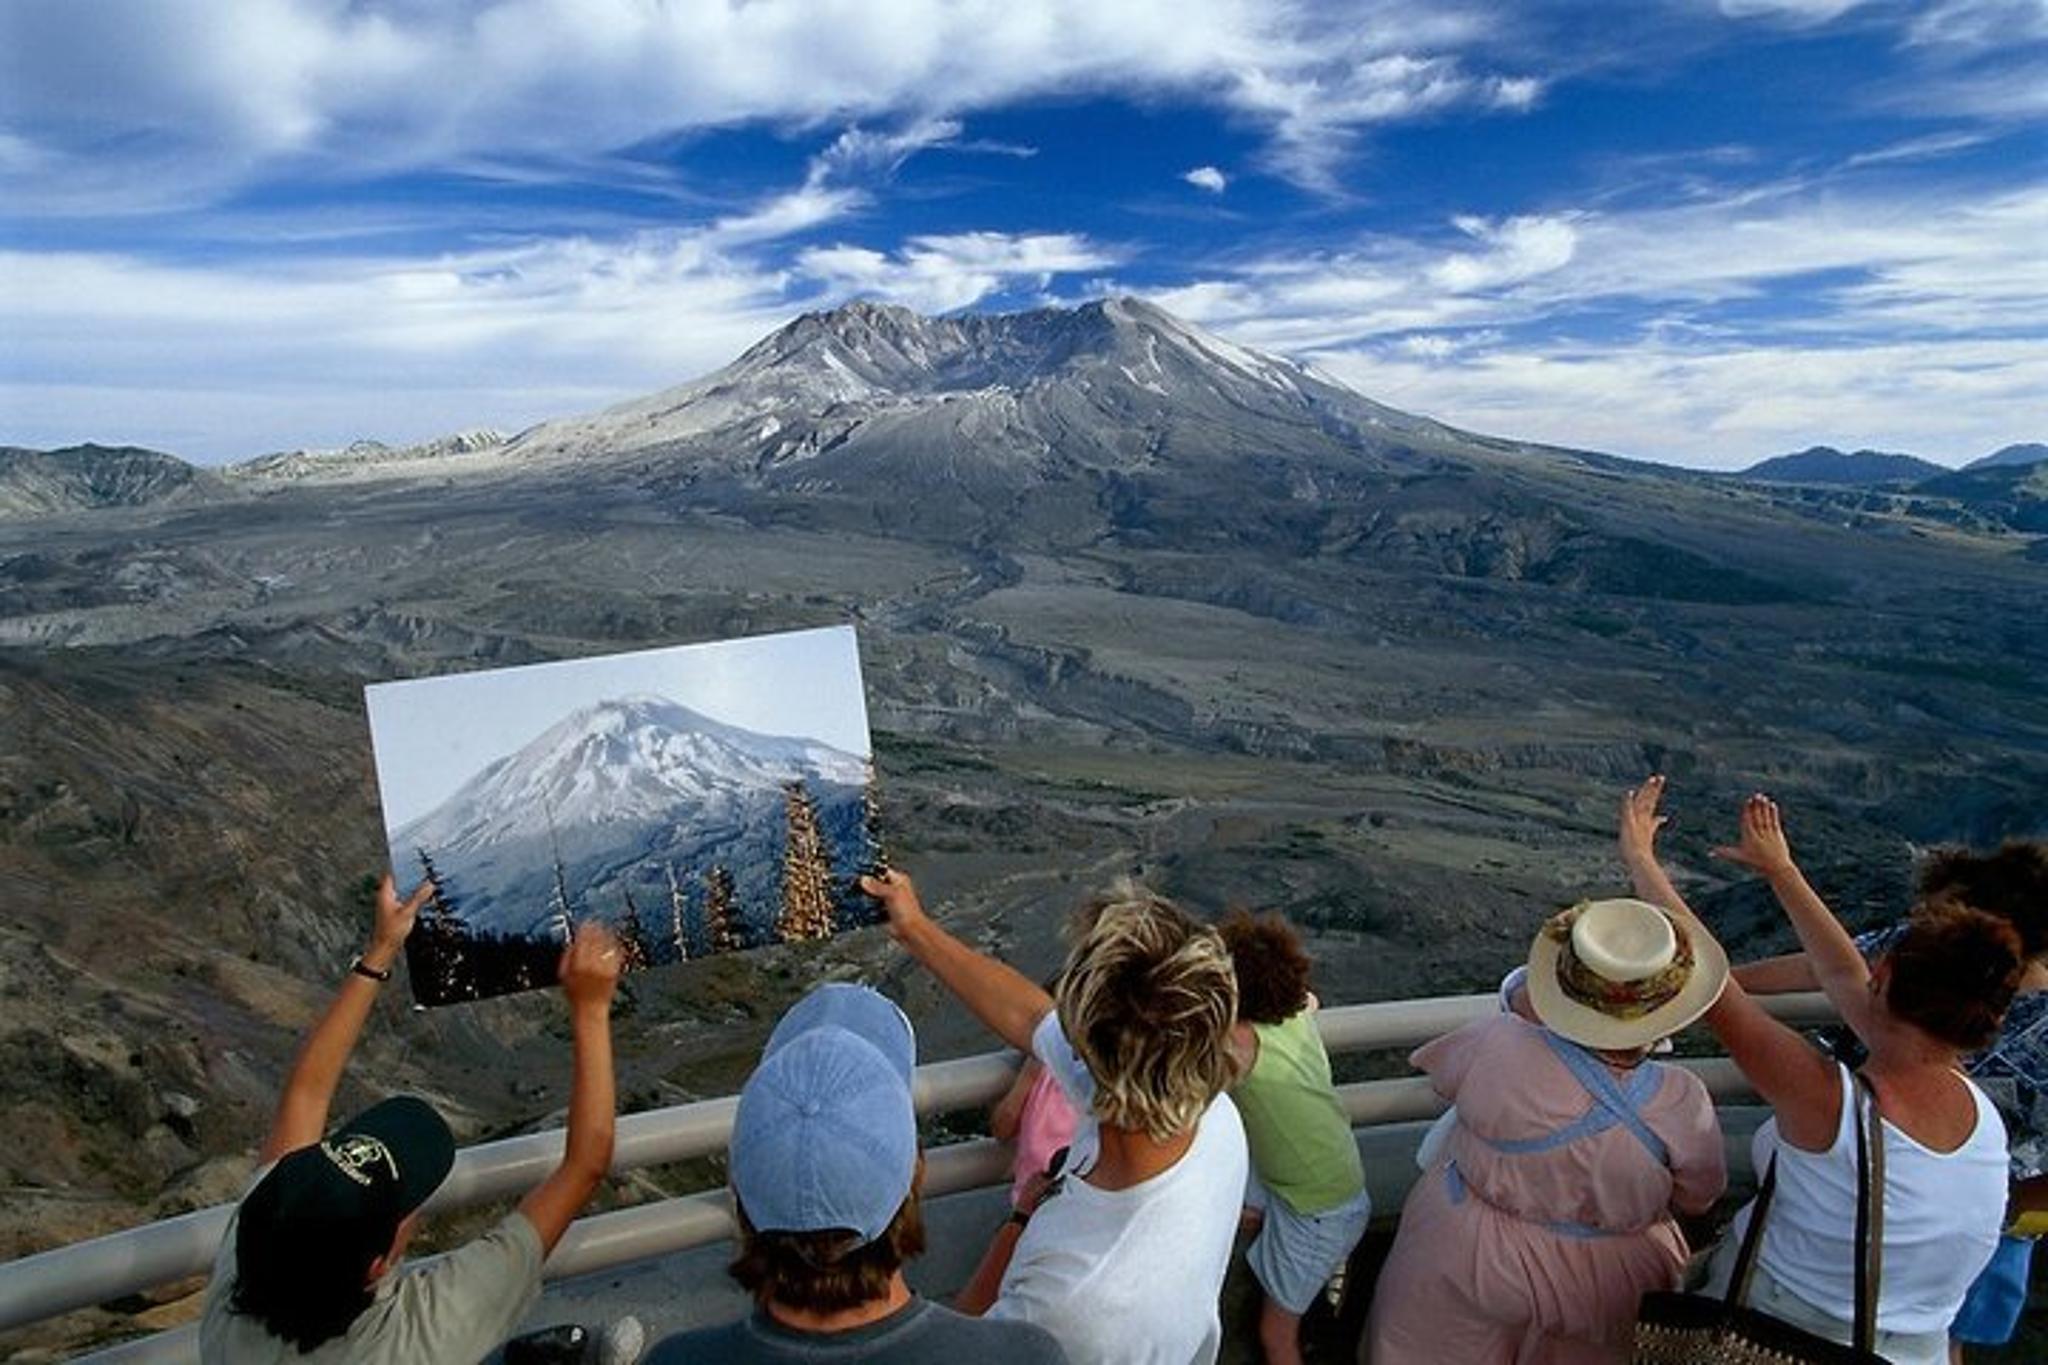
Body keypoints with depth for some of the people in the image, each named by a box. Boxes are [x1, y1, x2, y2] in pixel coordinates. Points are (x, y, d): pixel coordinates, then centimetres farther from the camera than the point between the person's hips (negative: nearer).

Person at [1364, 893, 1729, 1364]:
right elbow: (1698, 1197, -6)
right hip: (1598, 1290, 1)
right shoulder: (1683, 1105, -28)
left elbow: (1439, 1066, -7)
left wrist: (1523, 1013, 3)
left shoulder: (1496, 1047, -32)